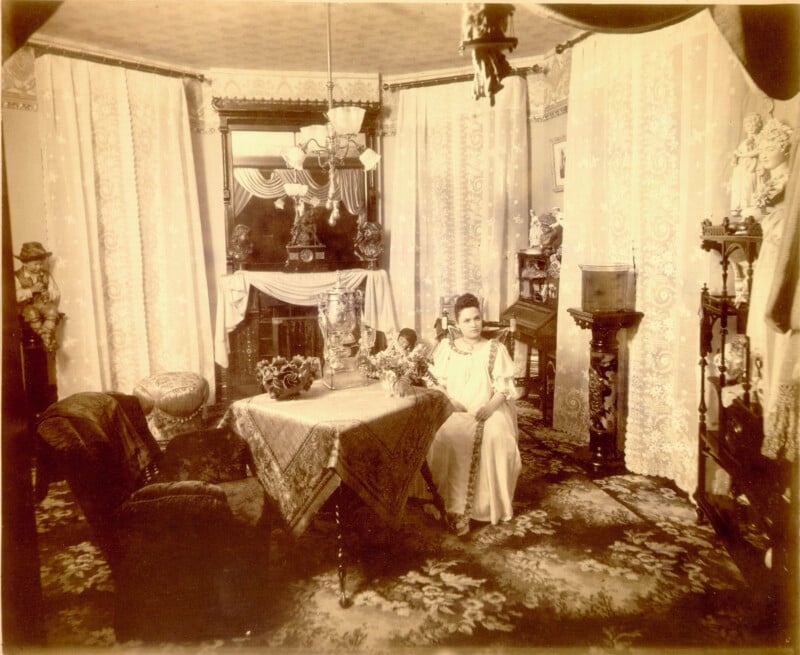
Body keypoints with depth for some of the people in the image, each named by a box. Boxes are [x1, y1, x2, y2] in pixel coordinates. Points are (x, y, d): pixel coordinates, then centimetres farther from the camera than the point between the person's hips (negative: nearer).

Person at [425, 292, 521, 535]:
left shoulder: (495, 350, 10)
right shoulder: (446, 348, 13)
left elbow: (504, 387, 4)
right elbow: (437, 383, 10)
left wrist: (490, 406, -15)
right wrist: (449, 400, -10)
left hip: (488, 411, 0)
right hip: (454, 411, 0)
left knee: (497, 437, -32)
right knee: (447, 438, -32)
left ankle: (491, 504, -15)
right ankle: (454, 508, -24)